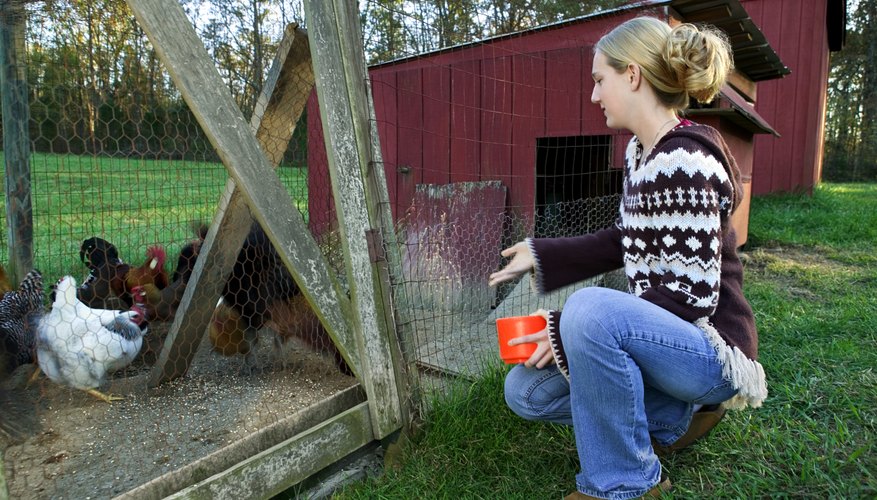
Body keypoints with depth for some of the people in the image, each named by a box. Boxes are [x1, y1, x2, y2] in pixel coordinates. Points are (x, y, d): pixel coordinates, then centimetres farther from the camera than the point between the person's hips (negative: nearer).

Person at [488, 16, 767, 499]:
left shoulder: (684, 163, -23)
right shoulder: (639, 150, 5)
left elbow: (691, 297, -25)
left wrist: (566, 329, -24)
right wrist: (541, 255, 12)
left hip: (709, 347, -8)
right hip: (661, 336, 9)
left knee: (592, 309, -37)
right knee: (525, 390, 2)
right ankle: (677, 416, 13)